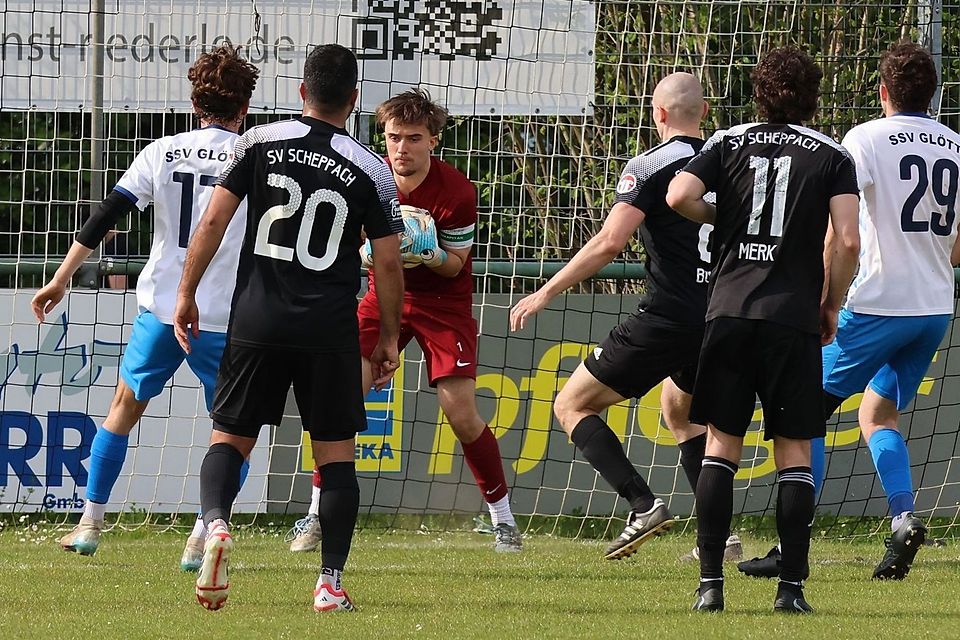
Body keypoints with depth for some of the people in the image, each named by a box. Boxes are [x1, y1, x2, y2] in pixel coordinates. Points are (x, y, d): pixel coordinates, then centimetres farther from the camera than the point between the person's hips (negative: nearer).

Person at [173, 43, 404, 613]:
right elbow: (389, 264, 1)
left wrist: (186, 293, 7)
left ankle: (216, 523, -20)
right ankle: (332, 582, 4)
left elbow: (214, 221, -3)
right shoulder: (371, 170, -1)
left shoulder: (261, 143, 0)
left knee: (231, 437, 9)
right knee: (336, 452, 9)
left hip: (258, 322, 1)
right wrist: (389, 337, 13)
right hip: (332, 331, -1)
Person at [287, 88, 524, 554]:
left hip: (442, 302, -3)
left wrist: (429, 255, -33)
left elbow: (454, 266, -11)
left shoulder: (456, 193, -21)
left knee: (462, 416, -10)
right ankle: (316, 515, -1)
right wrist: (368, 251, -21)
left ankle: (503, 519, 8)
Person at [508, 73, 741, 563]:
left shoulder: (649, 167, -8)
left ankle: (642, 504, -12)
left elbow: (610, 242, -18)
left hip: (667, 317, -7)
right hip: (722, 317, 7)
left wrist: (546, 293, -12)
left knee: (572, 405, 6)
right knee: (679, 411, 32)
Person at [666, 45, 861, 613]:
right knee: (794, 452, 4)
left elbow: (680, 197, -7)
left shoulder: (730, 143, 8)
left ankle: (711, 582, -1)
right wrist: (831, 308, 8)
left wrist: (720, 218, 14)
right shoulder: (833, 157, 3)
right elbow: (848, 240, -6)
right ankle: (792, 587, -1)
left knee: (721, 443, 6)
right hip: (794, 319, -1)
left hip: (729, 311, 1)